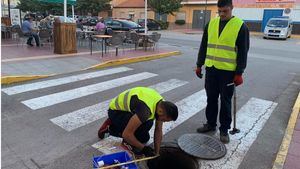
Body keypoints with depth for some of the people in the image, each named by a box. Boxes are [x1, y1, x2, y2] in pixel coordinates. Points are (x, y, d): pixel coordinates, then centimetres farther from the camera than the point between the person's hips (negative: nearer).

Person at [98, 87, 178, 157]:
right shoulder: (146, 110, -39)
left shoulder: (162, 104, -12)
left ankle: (110, 127, 23)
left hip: (126, 109, 8)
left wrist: (156, 153, -3)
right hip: (115, 111, -8)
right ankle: (127, 142, -3)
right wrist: (143, 148, -21)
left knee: (144, 137, 15)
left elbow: (158, 130, -3)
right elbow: (126, 134, -34)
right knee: (147, 123, -31)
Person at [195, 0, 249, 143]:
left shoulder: (240, 26, -6)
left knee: (225, 102, 5)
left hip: (228, 71, -4)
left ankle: (224, 129, 19)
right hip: (211, 68, 4)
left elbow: (243, 52, -6)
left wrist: (239, 73, -10)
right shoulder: (211, 23, 7)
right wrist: (199, 65, 10)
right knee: (211, 99, 13)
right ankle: (210, 124, 29)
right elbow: (203, 46, 11)